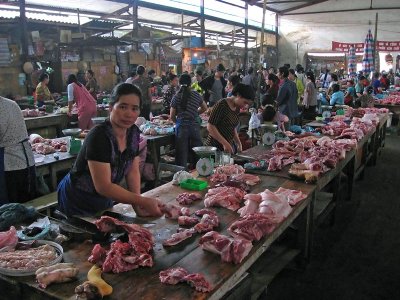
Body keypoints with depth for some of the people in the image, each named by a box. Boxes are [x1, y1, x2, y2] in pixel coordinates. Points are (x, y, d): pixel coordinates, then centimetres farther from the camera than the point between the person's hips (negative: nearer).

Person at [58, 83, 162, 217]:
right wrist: (143, 202, -32)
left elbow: (133, 171, -3)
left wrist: (137, 204, -16)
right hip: (78, 204, -7)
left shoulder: (133, 132, -8)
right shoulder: (99, 137, -30)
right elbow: (103, 186, -32)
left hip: (104, 201, 7)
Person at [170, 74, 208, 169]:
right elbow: (204, 108, 19)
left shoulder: (176, 97, -3)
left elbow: (172, 116, 0)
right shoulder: (196, 95, 3)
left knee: (182, 157, 5)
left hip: (181, 127, -1)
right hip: (195, 126, 2)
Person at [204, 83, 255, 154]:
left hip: (229, 147, 7)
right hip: (215, 146, -7)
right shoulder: (222, 105, -14)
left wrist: (238, 143, 7)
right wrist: (225, 143, -20)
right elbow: (210, 126, -18)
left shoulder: (237, 108, 9)